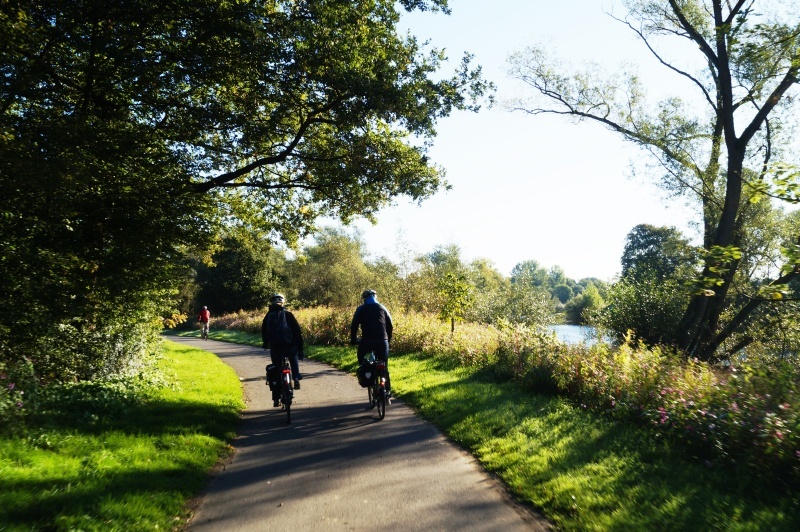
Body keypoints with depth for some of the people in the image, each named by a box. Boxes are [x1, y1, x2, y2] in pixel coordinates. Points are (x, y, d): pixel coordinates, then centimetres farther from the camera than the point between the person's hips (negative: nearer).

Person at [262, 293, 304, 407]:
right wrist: (300, 349, 2)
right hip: (289, 346, -1)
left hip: (275, 348, 2)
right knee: (294, 360, 31)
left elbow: (264, 332, 15)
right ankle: (296, 379, 12)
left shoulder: (268, 316, 7)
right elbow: (297, 331, -3)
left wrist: (266, 344, 34)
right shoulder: (287, 314, 0)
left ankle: (276, 399, 13)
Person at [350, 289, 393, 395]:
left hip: (366, 340, -2)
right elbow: (390, 325, 15)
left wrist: (353, 340, 17)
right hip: (382, 340, 2)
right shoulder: (382, 308, 15)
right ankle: (388, 389, 11)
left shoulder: (361, 309, 10)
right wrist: (388, 338, 27)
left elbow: (354, 326, 7)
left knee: (361, 359, 24)